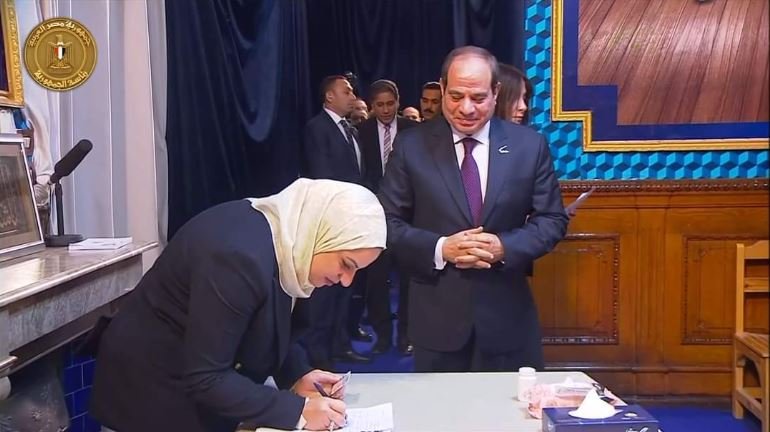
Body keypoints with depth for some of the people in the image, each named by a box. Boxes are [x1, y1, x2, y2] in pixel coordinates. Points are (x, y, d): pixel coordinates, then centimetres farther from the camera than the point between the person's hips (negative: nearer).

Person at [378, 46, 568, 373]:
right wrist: (440, 248, -19)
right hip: (437, 317, 0)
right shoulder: (411, 146, -3)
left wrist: (504, 247, -16)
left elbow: (552, 220, 2)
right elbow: (387, 223, -3)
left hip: (507, 315, 1)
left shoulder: (530, 145, 0)